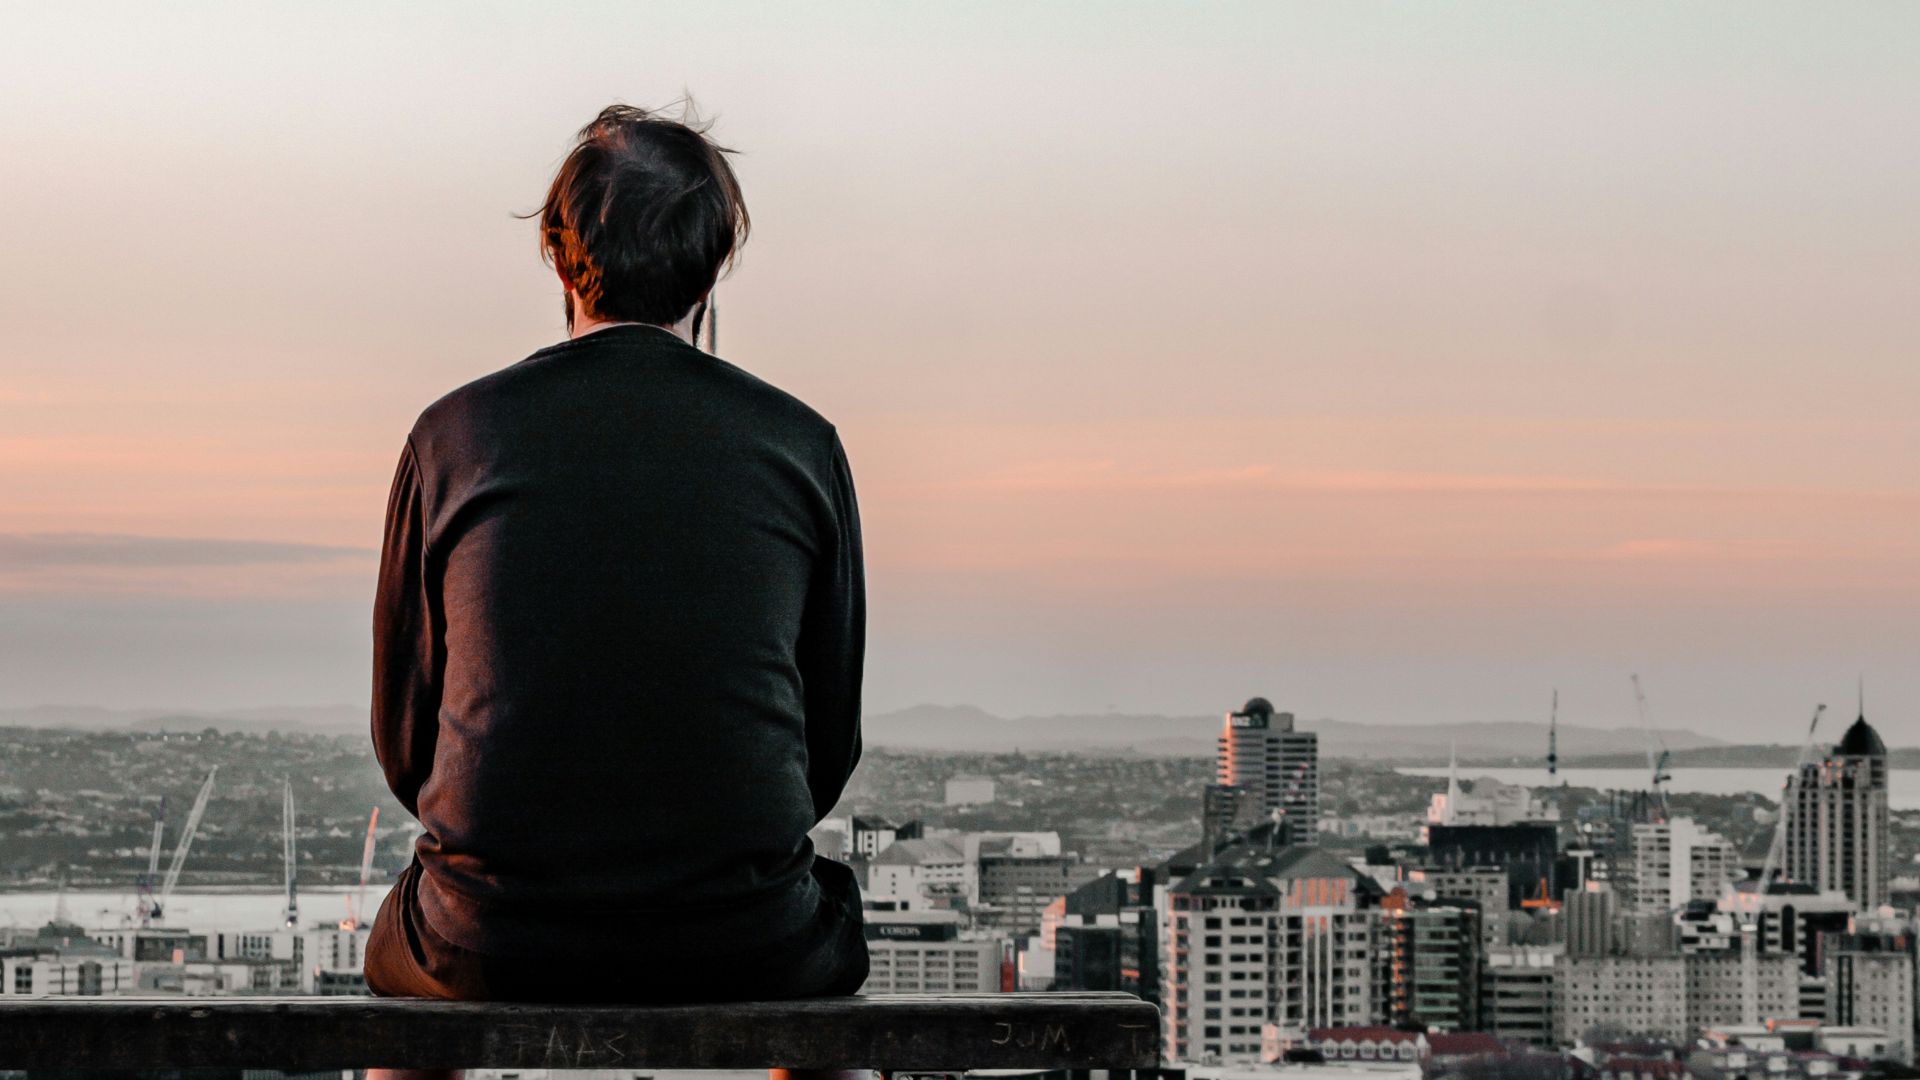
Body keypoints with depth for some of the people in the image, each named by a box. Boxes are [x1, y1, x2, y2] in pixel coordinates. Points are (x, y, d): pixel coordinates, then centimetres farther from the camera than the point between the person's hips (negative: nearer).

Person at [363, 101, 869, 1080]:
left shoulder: (454, 435, 1)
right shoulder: (799, 443, 1)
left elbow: (405, 741, 7)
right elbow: (830, 748, 6)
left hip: (495, 950, 0)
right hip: (741, 946, 0)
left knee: (397, 945, 35)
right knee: (833, 940, 35)